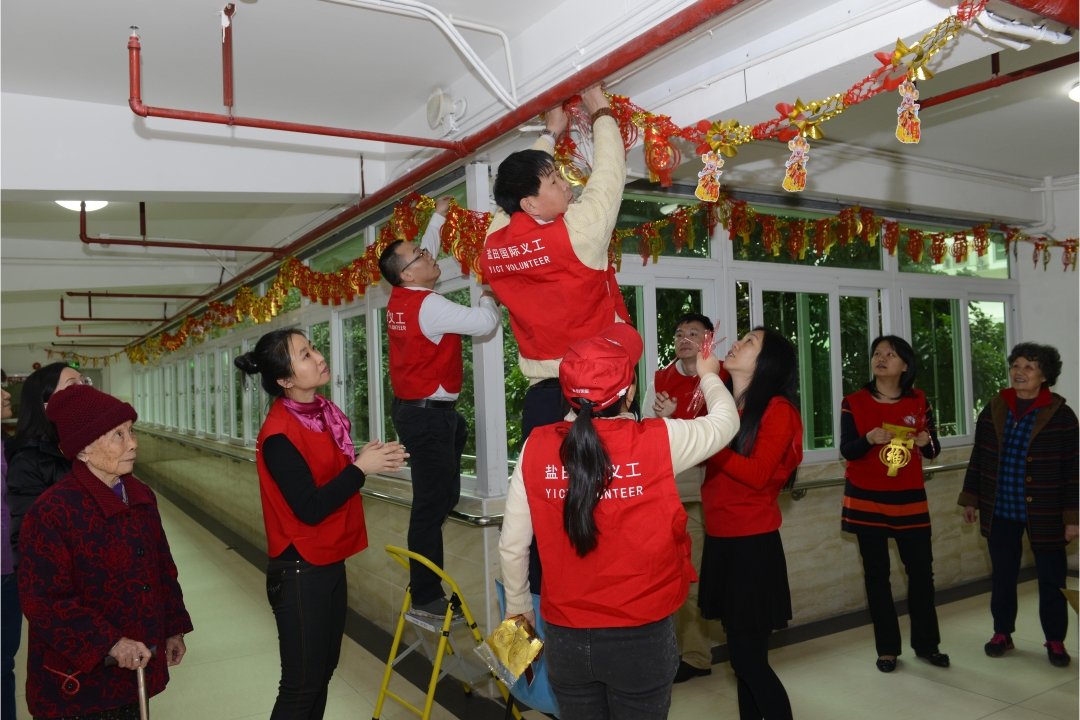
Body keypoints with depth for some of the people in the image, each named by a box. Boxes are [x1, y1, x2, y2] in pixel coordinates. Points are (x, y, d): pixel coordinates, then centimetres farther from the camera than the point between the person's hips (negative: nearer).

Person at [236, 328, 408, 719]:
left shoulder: (324, 412, 5)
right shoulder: (279, 435, -21)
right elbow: (310, 508, -22)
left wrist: (369, 458, -7)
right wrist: (361, 467, -18)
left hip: (330, 562, 8)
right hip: (300, 572, -8)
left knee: (323, 669, 18)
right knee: (302, 684, 5)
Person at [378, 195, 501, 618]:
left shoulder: (399, 300, 6)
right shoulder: (429, 305, -20)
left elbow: (425, 254, 24)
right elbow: (484, 324, -22)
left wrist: (438, 217, 29)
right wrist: (489, 296, -1)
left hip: (410, 406, 10)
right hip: (427, 415, -10)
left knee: (458, 429, 38)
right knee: (430, 504, -6)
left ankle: (449, 502, 43)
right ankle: (425, 598, 1)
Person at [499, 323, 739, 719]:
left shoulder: (536, 448, -10)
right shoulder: (658, 441, -16)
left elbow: (512, 545, -3)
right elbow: (725, 421, 3)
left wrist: (518, 606, 15)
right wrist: (708, 376, 23)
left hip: (566, 637, 2)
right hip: (642, 636, -1)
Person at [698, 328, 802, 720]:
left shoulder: (778, 409, -11)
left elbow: (757, 475, -20)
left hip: (753, 545, -6)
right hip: (720, 541, 7)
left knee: (748, 657, -1)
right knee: (744, 653, 15)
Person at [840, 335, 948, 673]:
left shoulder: (919, 401, 4)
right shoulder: (854, 402, -4)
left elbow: (934, 451, 7)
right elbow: (846, 451, -9)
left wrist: (927, 442, -16)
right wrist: (869, 439, -28)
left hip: (910, 499, 2)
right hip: (867, 500, -2)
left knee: (922, 570, 4)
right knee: (876, 574, 4)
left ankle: (926, 643, 21)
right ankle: (887, 649, 14)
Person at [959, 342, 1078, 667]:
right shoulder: (993, 410, 2)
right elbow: (979, 458, 8)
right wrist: (970, 499, 9)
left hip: (1045, 513, -3)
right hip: (1000, 510, 3)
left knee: (1051, 578, 8)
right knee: (1002, 575, 13)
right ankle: (1002, 633, 28)